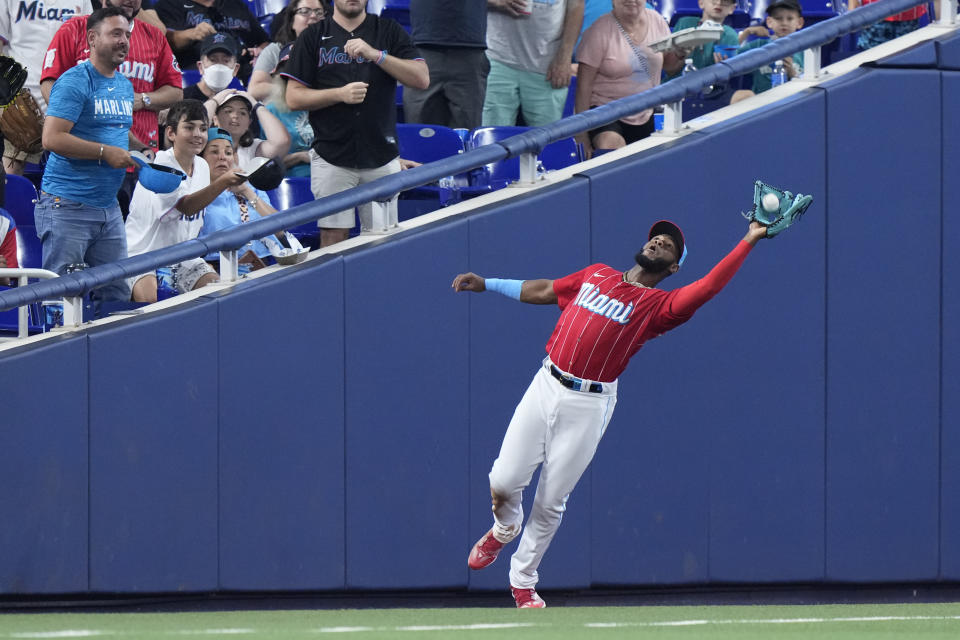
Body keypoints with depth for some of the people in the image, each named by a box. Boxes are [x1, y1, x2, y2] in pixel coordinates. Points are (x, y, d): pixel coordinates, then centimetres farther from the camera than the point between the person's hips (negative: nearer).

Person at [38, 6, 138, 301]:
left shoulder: (125, 86, 16)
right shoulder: (74, 82, -11)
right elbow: (53, 138, -20)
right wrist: (105, 152, -19)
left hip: (108, 208, 8)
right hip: (67, 207, -8)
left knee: (117, 293, 6)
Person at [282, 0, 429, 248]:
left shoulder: (389, 31, 9)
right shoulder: (313, 37, 8)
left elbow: (422, 79, -1)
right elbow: (294, 97, 4)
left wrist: (375, 54, -12)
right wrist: (340, 94, -11)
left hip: (382, 158, 1)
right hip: (332, 159, -1)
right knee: (333, 238, -6)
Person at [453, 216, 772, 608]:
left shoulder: (657, 305, -1)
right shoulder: (596, 275, 14)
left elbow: (708, 287, -16)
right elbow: (543, 291, 28)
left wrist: (750, 240, -21)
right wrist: (486, 284, 26)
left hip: (588, 406, -3)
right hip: (546, 386, 3)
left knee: (550, 503, 1)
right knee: (503, 482, -2)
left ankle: (523, 581, 20)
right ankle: (504, 531, 32)